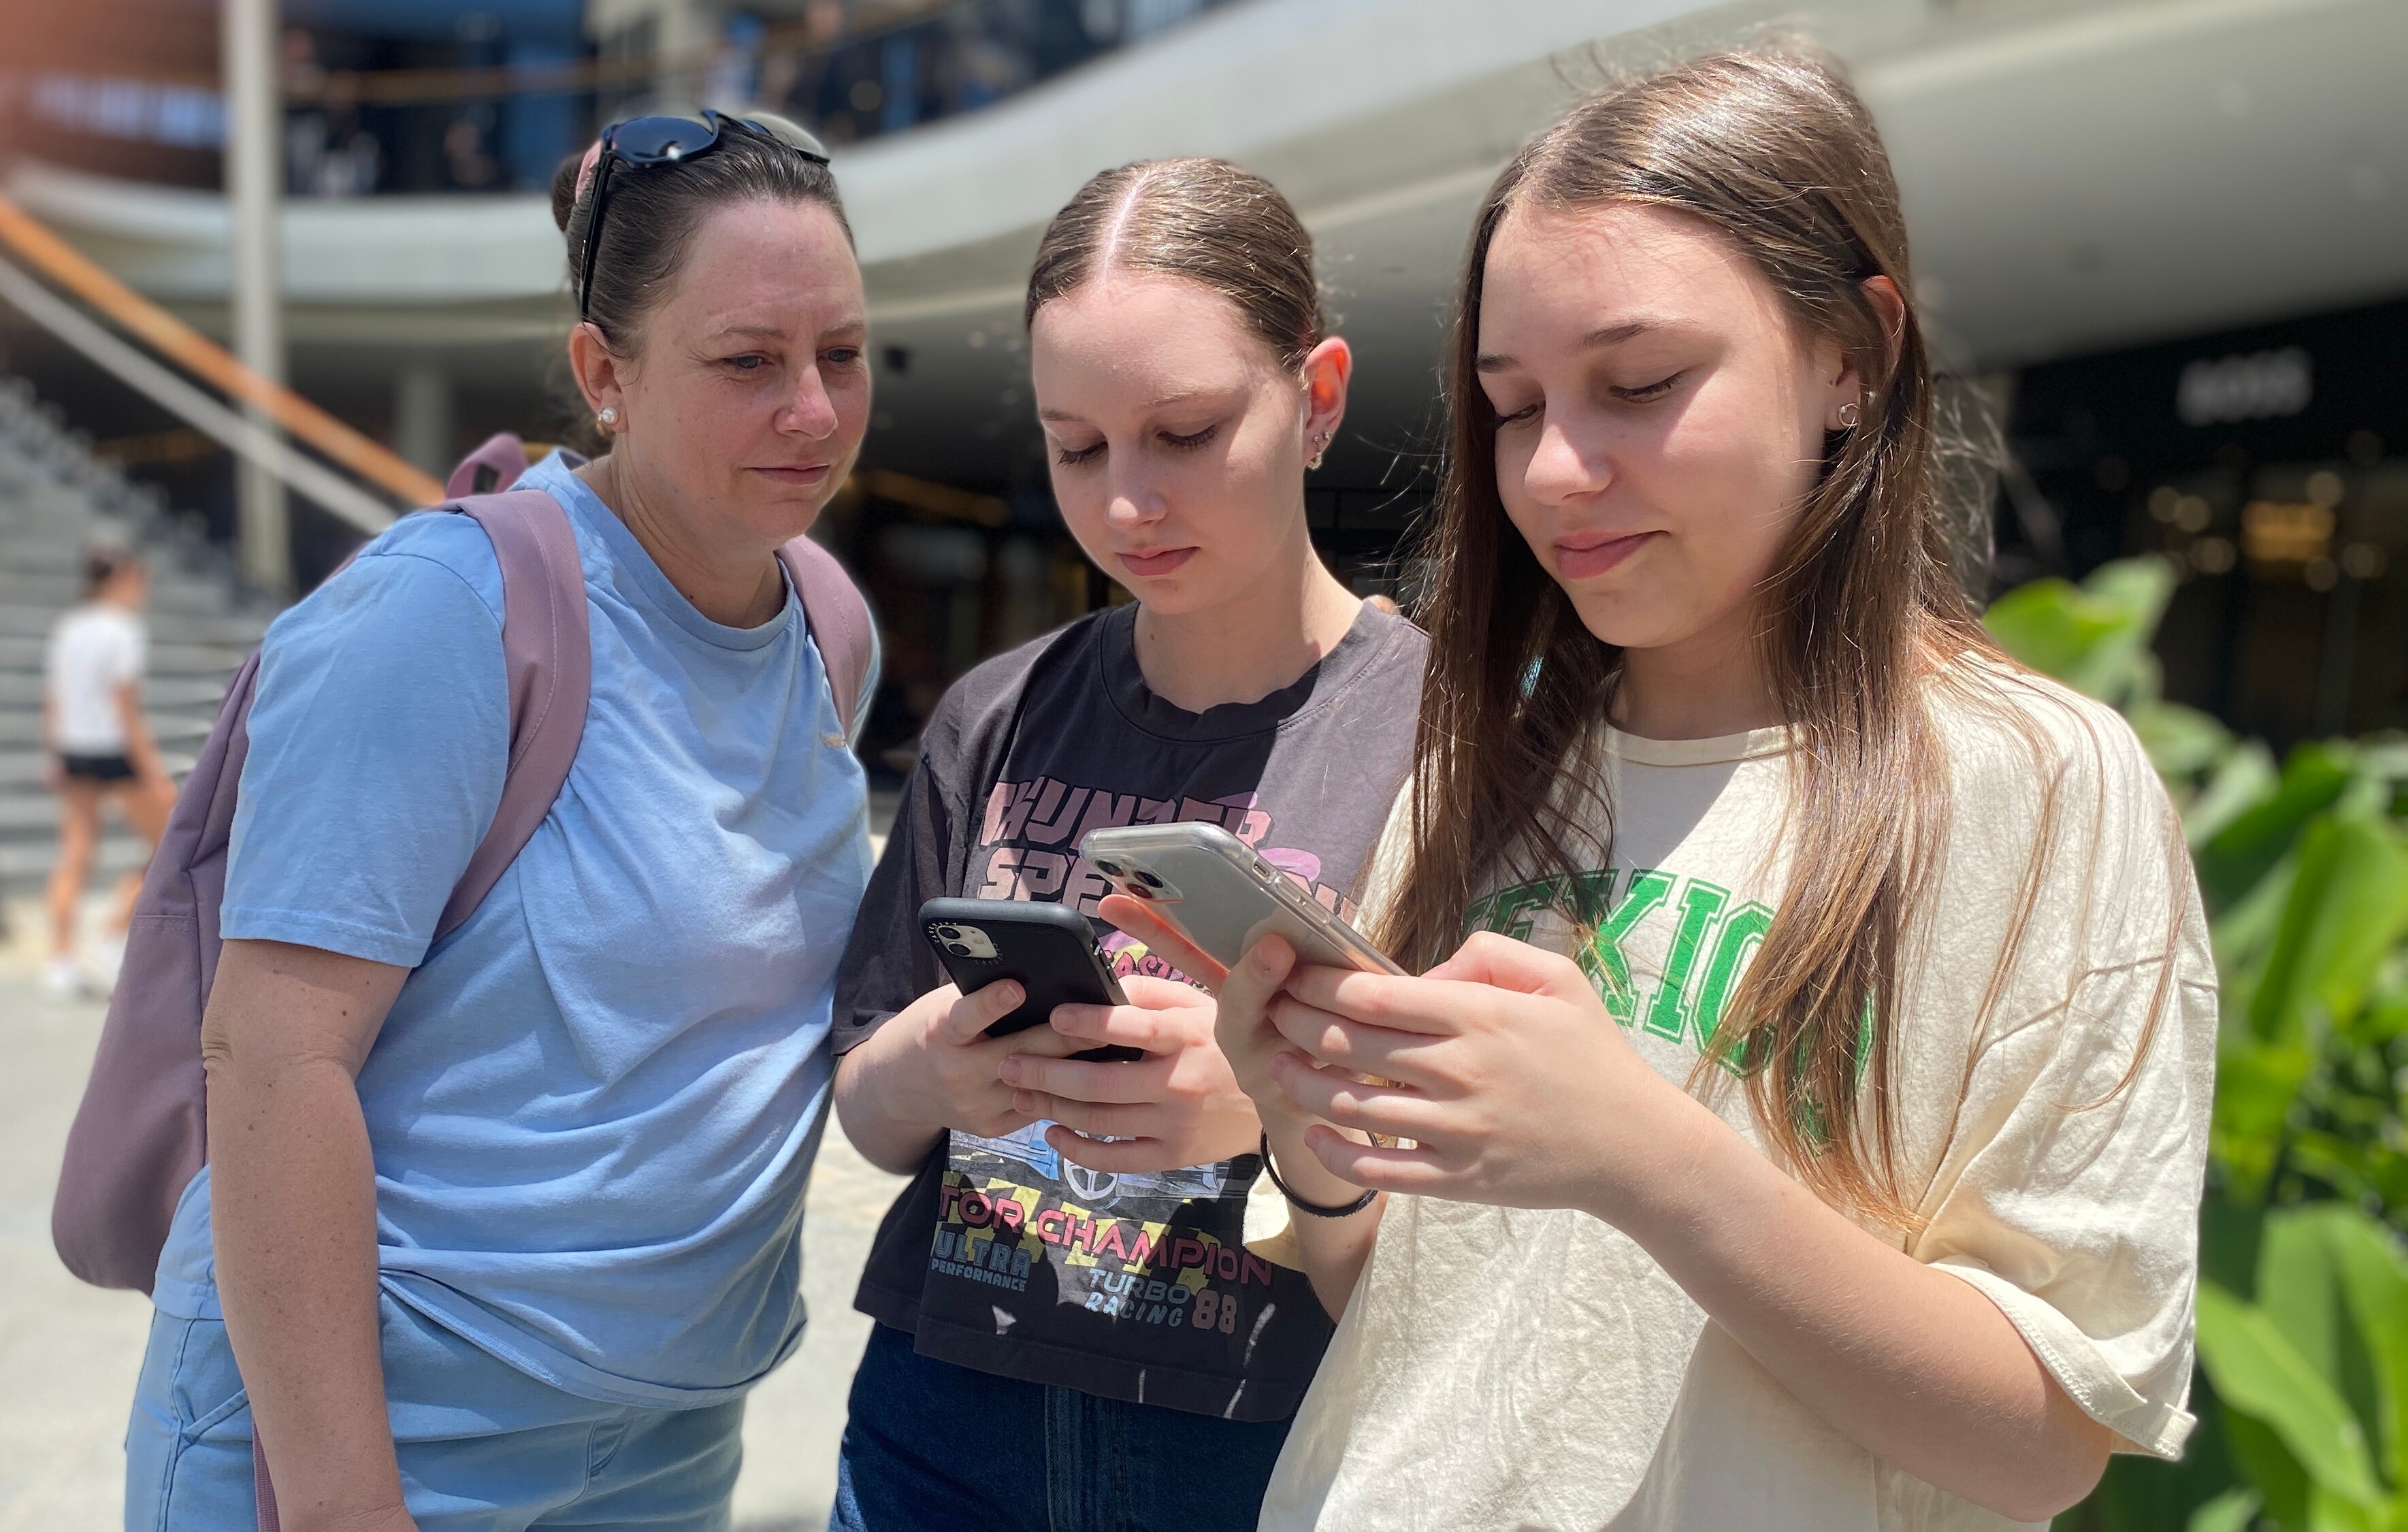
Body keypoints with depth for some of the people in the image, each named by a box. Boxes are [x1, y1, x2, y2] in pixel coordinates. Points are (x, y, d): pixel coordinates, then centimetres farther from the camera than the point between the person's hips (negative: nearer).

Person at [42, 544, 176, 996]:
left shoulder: (66, 628, 8)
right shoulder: (122, 632, -13)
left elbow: (52, 701, 11)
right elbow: (127, 709, -16)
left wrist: (57, 755, 19)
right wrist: (153, 772, -14)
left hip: (73, 751, 7)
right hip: (116, 751, -7)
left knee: (75, 856, 7)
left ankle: (61, 958, 3)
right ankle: (116, 934, 1)